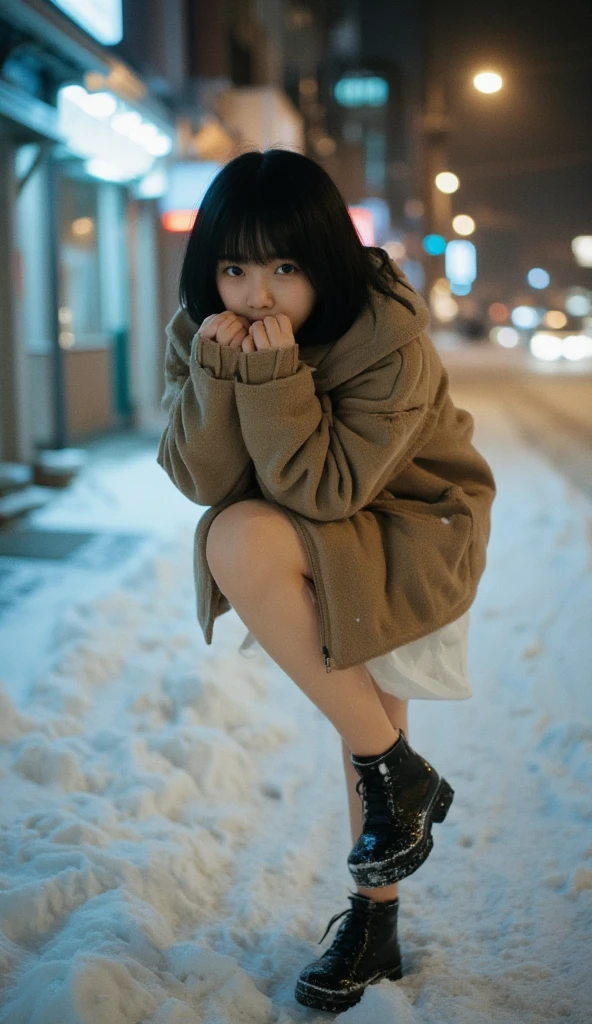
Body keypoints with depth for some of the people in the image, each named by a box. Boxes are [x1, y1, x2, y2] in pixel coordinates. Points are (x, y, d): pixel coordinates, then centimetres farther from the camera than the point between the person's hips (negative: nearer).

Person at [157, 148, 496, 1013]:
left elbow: (327, 490, -31)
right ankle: (376, 923, 35)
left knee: (242, 543, -30)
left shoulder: (390, 339, -27)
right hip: (328, 549, 6)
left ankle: (398, 773, -15)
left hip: (415, 533, -6)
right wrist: (216, 375, -33)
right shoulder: (200, 329, -11)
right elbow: (202, 481, -18)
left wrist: (277, 377, -39)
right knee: (358, 709, 14)